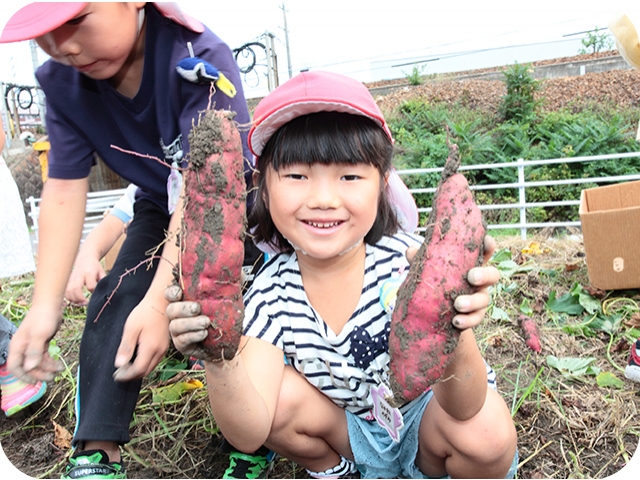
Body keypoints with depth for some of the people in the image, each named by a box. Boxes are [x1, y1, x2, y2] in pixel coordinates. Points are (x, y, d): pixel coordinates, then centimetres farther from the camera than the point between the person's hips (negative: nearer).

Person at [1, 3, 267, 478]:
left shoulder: (201, 59, -32)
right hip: (161, 206, 5)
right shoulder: (61, 79, -14)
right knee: (113, 301, -11)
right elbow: (65, 190, -15)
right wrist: (45, 306, -20)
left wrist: (159, 299, -41)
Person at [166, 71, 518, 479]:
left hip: (423, 424, -1)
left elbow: (464, 409, -32)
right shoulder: (270, 295, -20)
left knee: (487, 434, -31)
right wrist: (221, 363, -46)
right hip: (351, 435, 2)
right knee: (283, 394, -24)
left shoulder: (409, 262, -28)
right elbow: (250, 434, -25)